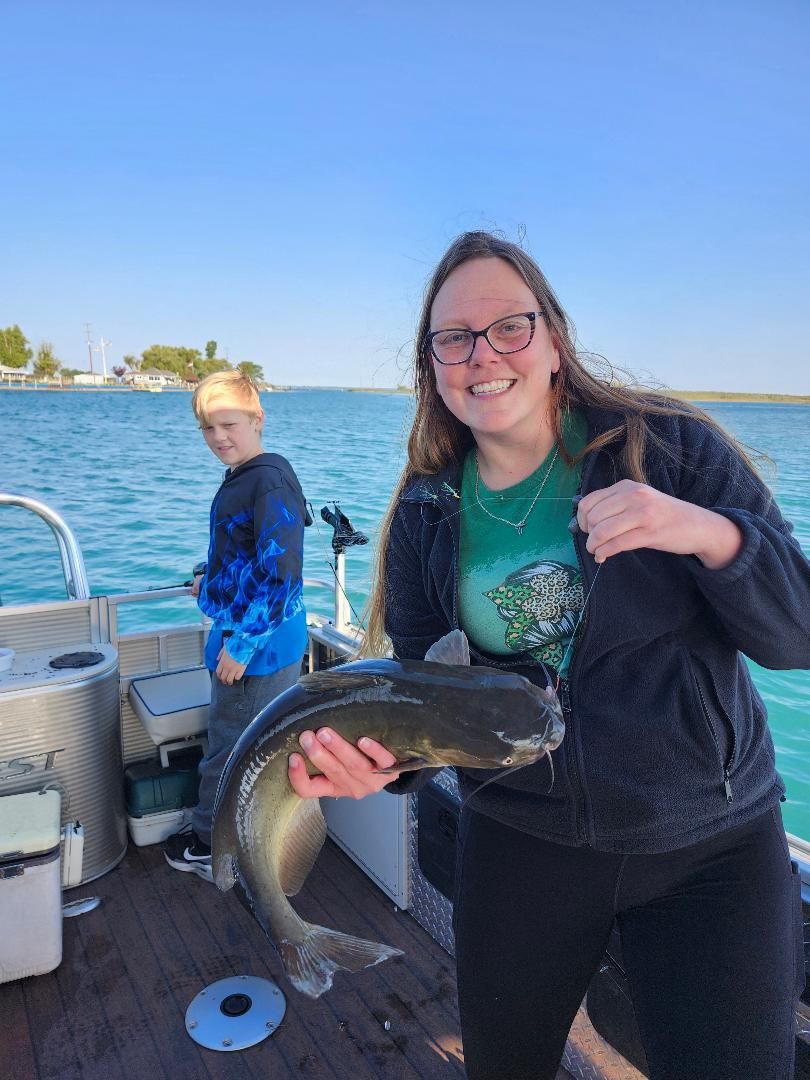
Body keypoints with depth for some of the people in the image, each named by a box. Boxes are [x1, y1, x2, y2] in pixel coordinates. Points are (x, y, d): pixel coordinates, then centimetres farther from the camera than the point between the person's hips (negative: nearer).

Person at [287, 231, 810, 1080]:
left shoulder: (670, 445, -12)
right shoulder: (426, 511, -4)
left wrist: (712, 535, -31)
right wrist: (382, 757, -22)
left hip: (713, 847, -2)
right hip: (519, 841, 3)